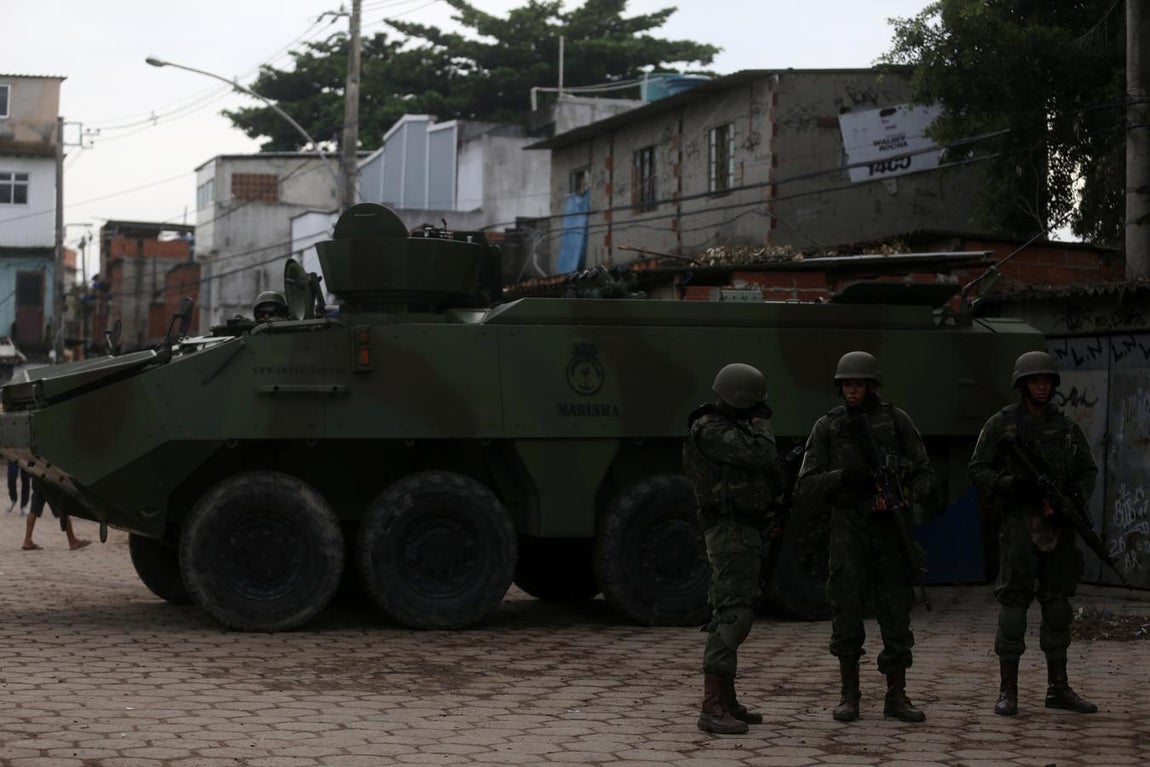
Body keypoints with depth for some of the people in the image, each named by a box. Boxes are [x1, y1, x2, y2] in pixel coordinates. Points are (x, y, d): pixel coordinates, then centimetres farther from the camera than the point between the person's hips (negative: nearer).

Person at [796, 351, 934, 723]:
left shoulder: (896, 421, 2)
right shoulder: (826, 428, 1)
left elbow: (924, 472, 5)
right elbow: (807, 487, -2)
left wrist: (909, 502, -15)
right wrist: (844, 476, -19)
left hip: (891, 529, 1)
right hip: (848, 530, 0)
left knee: (896, 612, 0)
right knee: (847, 612, -2)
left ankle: (896, 697, 7)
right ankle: (849, 695, 8)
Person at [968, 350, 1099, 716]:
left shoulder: (1066, 426, 10)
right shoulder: (1001, 424, -1)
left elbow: (1087, 472, 11)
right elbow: (979, 471, -3)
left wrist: (1069, 499, -9)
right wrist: (1011, 485, -22)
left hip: (1058, 524, 4)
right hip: (1019, 524, -4)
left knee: (1057, 603, 7)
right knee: (1014, 601, -6)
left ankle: (1058, 689, 14)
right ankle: (1008, 692, -1)